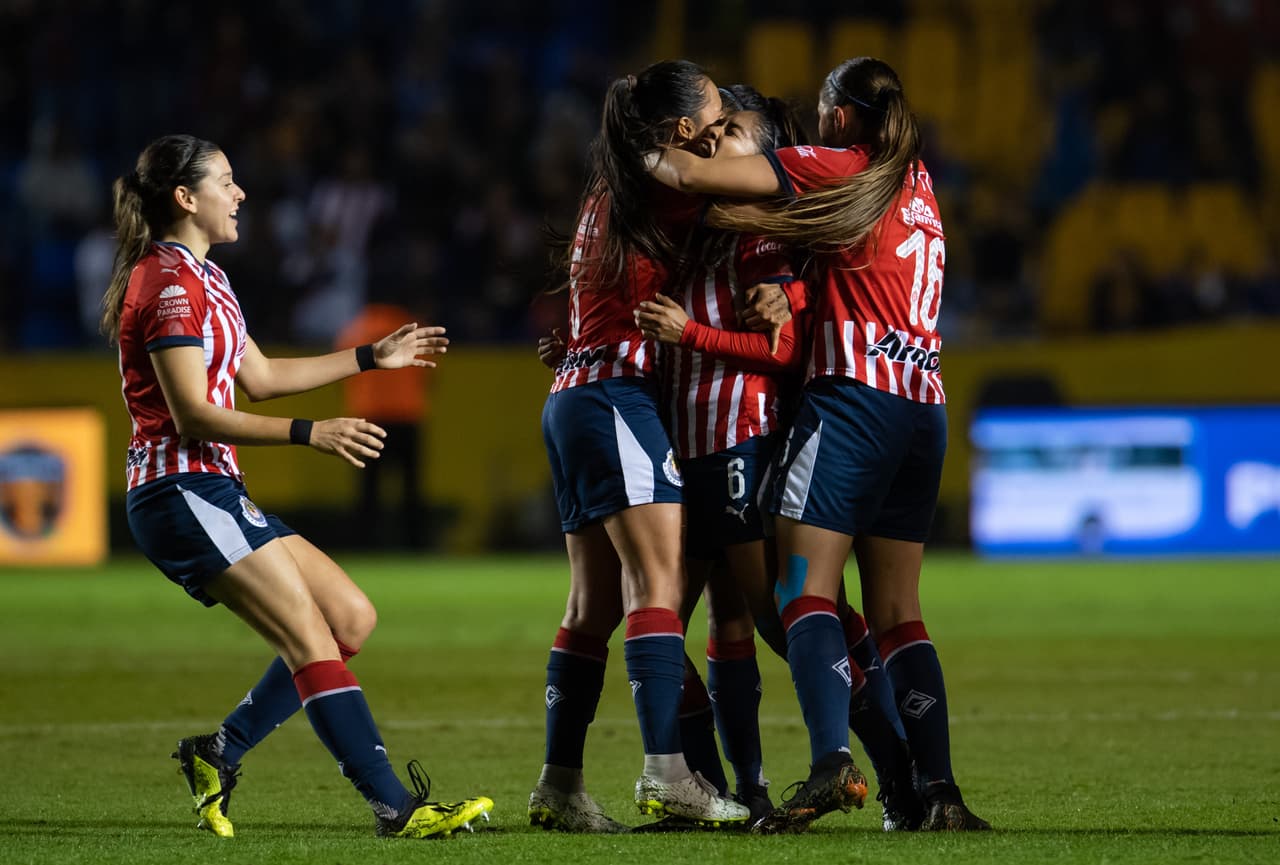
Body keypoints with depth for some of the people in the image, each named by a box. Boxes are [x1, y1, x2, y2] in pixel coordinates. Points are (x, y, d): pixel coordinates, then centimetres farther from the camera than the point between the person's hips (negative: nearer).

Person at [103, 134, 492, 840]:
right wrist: (311, 434, -24)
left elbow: (259, 377, 27)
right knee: (310, 636, -17)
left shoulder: (203, 278, 20)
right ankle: (393, 806, -23)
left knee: (351, 617, 6)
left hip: (213, 495, 10)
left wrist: (373, 357, 28)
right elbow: (193, 414, -19)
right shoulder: (169, 284, -12)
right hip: (183, 492, -10)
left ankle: (218, 754, 8)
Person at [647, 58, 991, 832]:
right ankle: (939, 790, -2)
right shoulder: (917, 186, 18)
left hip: (853, 396, -7)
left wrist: (642, 151, 13)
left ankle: (833, 762, -29)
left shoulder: (839, 166, -2)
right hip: (924, 407, 7)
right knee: (898, 613, 7)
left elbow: (693, 175, -4)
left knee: (807, 588, -11)